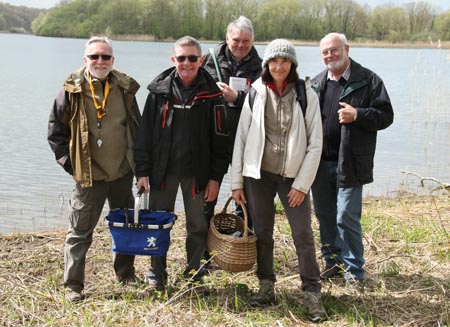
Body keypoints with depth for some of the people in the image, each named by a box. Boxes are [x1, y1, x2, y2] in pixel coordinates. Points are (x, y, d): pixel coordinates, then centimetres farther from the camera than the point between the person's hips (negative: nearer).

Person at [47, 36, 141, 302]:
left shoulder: (125, 88, 2)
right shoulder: (73, 91, -7)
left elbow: (138, 127, 13)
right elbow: (56, 132, -1)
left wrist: (138, 161, 7)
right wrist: (69, 162, -6)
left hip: (123, 172, 4)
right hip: (89, 175, -3)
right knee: (81, 231, 3)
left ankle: (126, 272, 34)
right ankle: (73, 285, 14)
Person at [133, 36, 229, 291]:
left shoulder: (211, 94, -3)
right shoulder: (160, 90, 0)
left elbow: (220, 138, -2)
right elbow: (145, 132, 2)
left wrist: (215, 177, -4)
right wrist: (142, 171, -2)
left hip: (196, 171, -1)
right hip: (163, 169, 1)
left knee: (198, 225, 8)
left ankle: (193, 273, 26)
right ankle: (157, 275, 24)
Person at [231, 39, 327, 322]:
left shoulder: (306, 94, -3)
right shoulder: (255, 93, 1)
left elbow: (315, 144, -3)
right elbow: (241, 138, 4)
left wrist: (302, 184, -7)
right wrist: (237, 181, 2)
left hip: (293, 176, -1)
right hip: (259, 174, 2)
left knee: (304, 235, -4)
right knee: (262, 233, 8)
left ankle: (313, 293, 7)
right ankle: (266, 287, 23)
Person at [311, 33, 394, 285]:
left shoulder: (368, 80, -3)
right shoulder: (317, 83, 12)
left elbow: (385, 115, -5)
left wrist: (357, 115, -20)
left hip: (349, 163, -5)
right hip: (321, 162, 6)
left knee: (347, 217, -5)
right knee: (324, 215, 12)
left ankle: (354, 269, 11)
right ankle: (333, 262, 28)